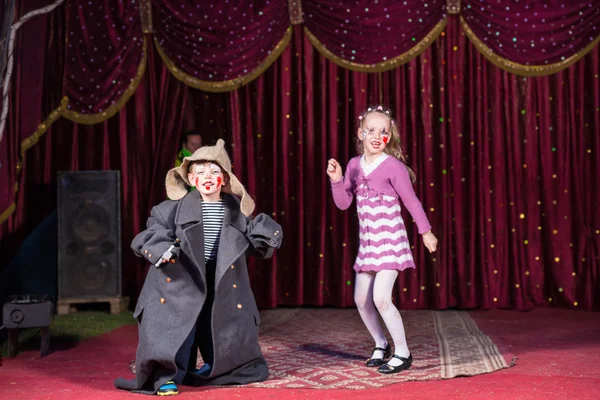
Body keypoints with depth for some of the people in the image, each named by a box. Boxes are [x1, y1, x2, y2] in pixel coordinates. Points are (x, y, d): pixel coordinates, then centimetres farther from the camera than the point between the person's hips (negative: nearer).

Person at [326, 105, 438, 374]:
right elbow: (343, 203, 9)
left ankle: (403, 353, -1)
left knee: (381, 297, -15)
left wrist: (425, 231, -3)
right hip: (367, 242, 7)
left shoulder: (393, 166, -13)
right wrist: (336, 179, -7)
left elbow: (411, 200, -7)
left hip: (390, 241, -7)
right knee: (361, 299, 11)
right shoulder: (354, 165, 4)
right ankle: (381, 345, 32)